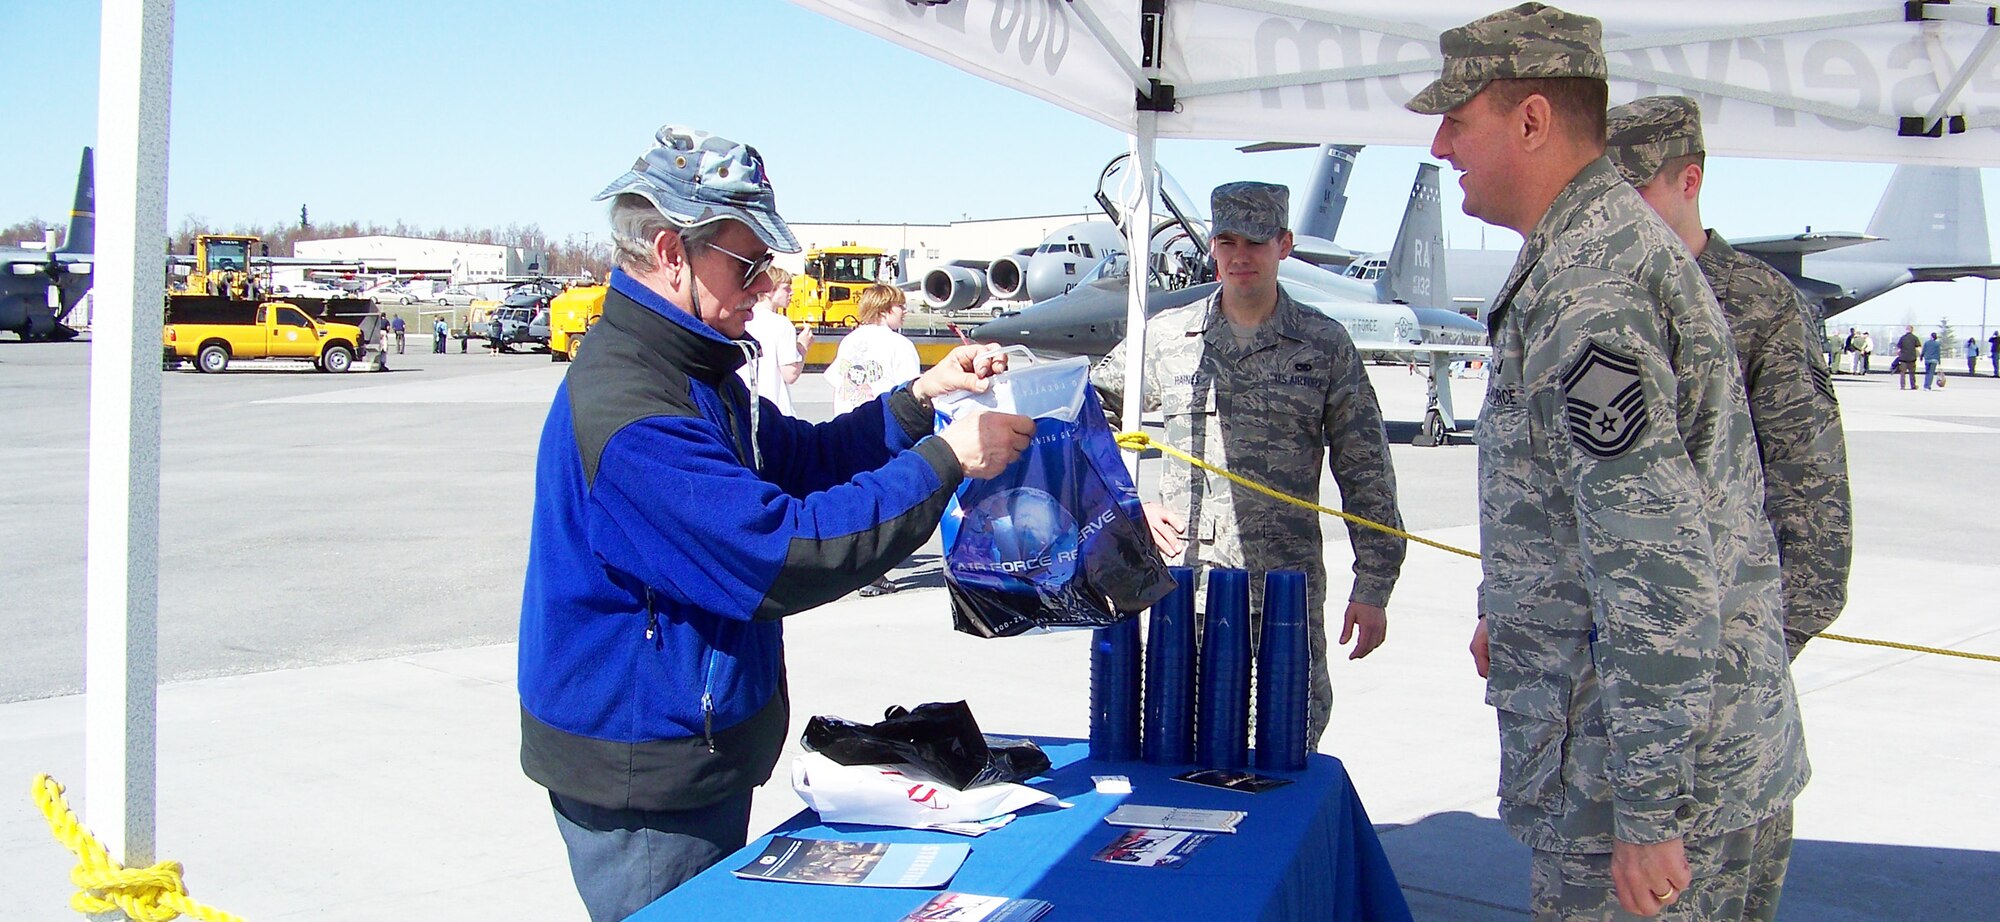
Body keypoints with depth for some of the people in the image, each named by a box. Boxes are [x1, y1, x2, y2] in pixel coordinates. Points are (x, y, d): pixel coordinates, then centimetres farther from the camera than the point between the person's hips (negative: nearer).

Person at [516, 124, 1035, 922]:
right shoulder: (626, 407, -27)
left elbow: (802, 459, 17)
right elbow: (785, 557, -31)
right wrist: (944, 461, -25)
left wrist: (920, 399, 2)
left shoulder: (694, 377, 9)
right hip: (643, 784, -10)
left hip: (701, 758, 10)